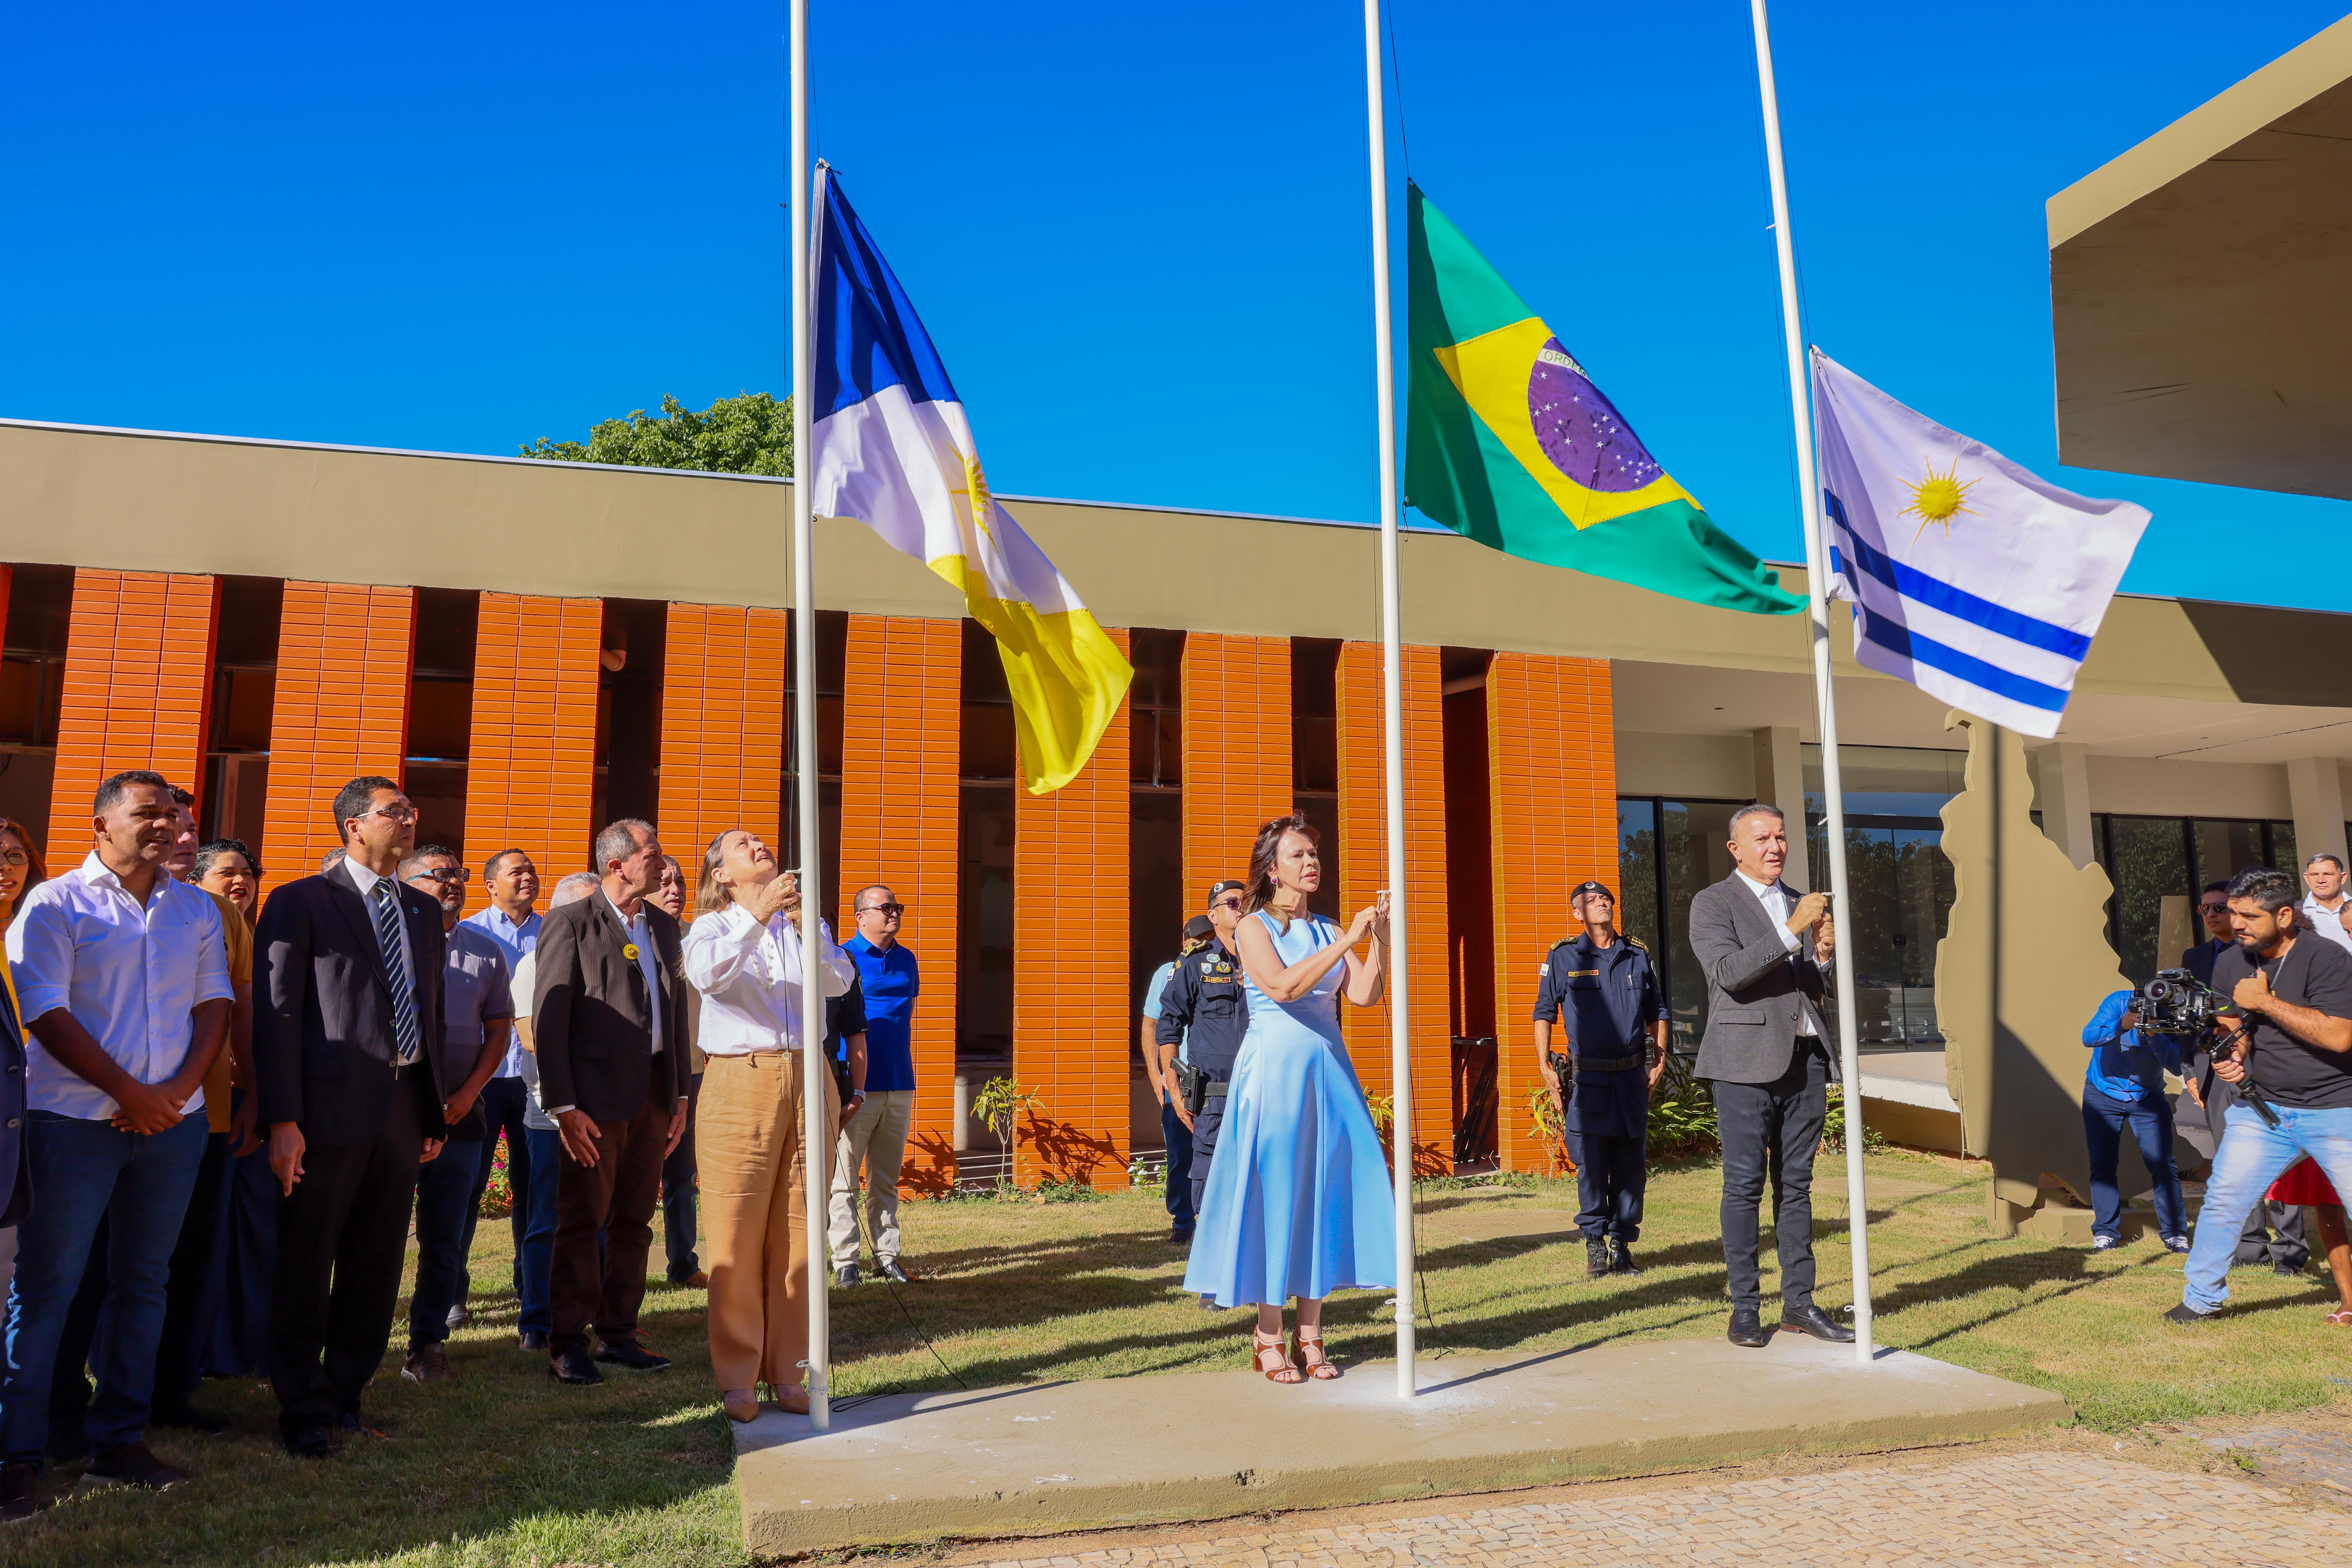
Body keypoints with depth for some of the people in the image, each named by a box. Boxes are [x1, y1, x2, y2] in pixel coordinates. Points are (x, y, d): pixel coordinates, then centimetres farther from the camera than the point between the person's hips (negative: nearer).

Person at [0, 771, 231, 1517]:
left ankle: (119, 1439, 20)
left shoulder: (196, 910, 10)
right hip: (72, 1122, -4)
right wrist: (131, 1093, -13)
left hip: (173, 1120, 5)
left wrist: (178, 1090, -8)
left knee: (143, 1282, 10)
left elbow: (213, 1005, 7)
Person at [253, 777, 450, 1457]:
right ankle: (305, 1411, 18)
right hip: (330, 1108, -6)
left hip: (403, 1107, 6)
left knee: (377, 1264, 12)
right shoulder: (301, 902, -3)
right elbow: (276, 1012, -8)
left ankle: (346, 1396, 26)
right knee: (306, 1265, 5)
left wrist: (436, 1111, 13)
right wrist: (282, 1120, -14)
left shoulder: (424, 911, 15)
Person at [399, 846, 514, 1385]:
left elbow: (499, 1029, 11)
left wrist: (467, 1093, -1)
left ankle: (428, 1341, 14)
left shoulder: (485, 950, 10)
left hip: (459, 1112, 2)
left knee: (446, 1237, 4)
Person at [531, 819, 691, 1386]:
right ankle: (568, 1343, 11)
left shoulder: (664, 926, 14)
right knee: (583, 1222, 1)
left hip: (653, 1094, 6)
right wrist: (563, 1106, -15)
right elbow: (548, 1018, -10)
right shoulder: (571, 924, -5)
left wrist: (679, 1095, 12)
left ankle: (619, 1333, 22)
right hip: (597, 1095, -6)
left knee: (634, 1221, 11)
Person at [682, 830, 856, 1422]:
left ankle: (788, 1373, 12)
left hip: (807, 1081, 3)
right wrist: (758, 917, -24)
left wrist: (805, 924, -13)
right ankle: (738, 1379, 6)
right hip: (740, 1081, -3)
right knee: (737, 1236, -3)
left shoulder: (806, 924, 18)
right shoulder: (712, 927, 8)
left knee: (798, 1234, 3)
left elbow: (840, 982, 0)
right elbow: (706, 975, -15)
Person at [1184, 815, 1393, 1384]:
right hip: (1275, 1067, -5)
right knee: (1273, 1193, -3)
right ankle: (1268, 1337, 7)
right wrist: (1347, 941, -20)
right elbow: (1282, 986, -19)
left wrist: (1380, 936, -10)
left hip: (1328, 1070, 5)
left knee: (1324, 1190, 4)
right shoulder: (1254, 929, -2)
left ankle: (1309, 1335, 13)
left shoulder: (1327, 931, 12)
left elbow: (1365, 994, 0)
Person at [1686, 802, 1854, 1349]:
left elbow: (1818, 992, 20)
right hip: (1748, 1062, -6)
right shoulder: (1712, 904, 0)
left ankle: (1799, 1303, 15)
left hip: (1806, 1059, 6)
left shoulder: (1800, 904, 19)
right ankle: (1744, 1308, 4)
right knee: (1745, 1186, -3)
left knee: (1796, 1185, 9)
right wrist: (1792, 932, -20)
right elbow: (1729, 972, -16)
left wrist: (1823, 955, -1)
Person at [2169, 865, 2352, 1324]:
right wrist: (2229, 1055, -2)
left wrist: (2266, 1001, -21)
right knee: (2223, 1198, 1)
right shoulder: (2229, 965, 5)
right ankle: (2202, 1298, 13)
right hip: (2262, 1108, 5)